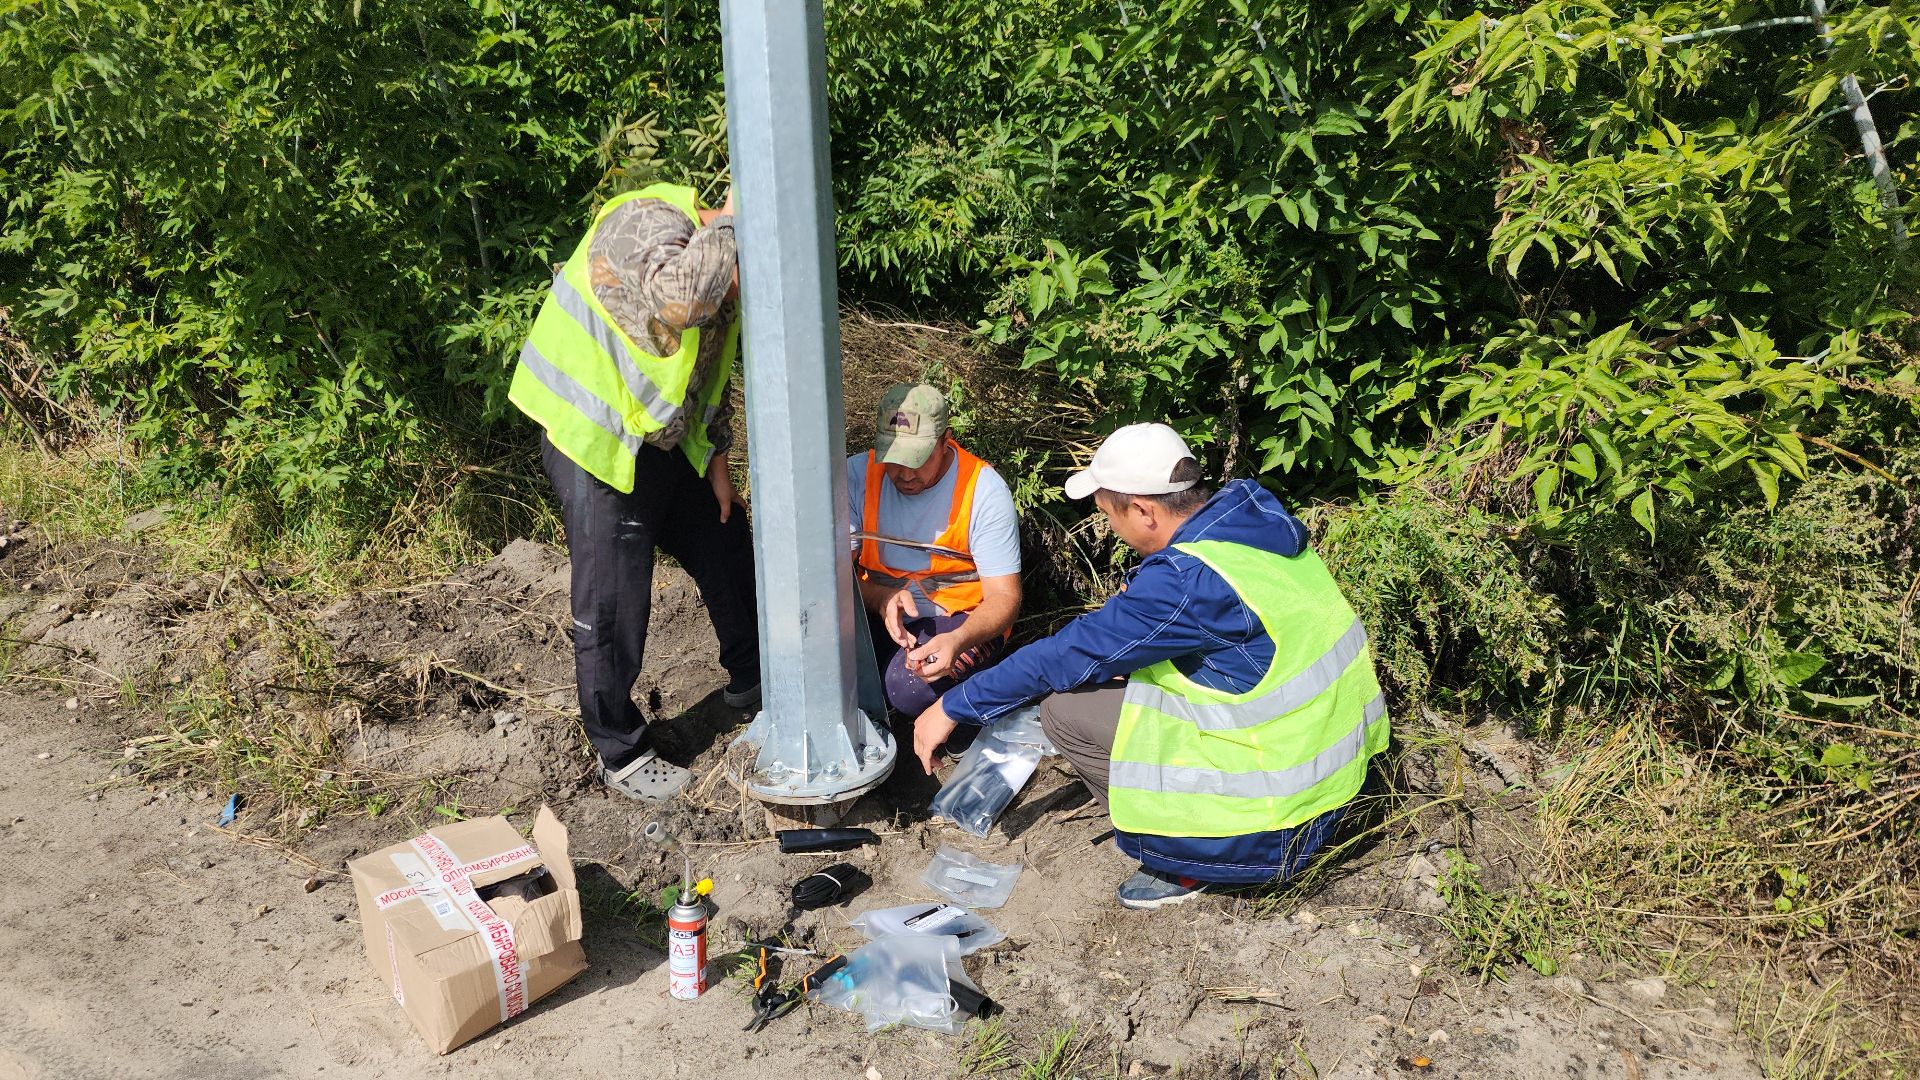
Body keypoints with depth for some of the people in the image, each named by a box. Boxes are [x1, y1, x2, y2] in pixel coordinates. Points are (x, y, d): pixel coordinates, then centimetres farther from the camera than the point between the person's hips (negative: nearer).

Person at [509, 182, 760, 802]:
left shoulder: (720, 272, 5)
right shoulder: (648, 222, -23)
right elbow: (682, 299, -46)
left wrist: (715, 460, 14)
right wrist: (733, 220, -33)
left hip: (669, 447, 9)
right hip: (596, 448, -9)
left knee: (730, 559, 19)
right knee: (612, 610, 0)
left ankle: (750, 683, 43)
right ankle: (620, 753, 19)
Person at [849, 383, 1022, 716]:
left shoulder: (985, 491, -14)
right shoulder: (857, 475, -7)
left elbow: (1004, 596, -14)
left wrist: (958, 640, -36)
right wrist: (881, 598, -29)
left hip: (961, 619, -2)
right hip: (876, 612, 3)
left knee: (911, 687, -34)